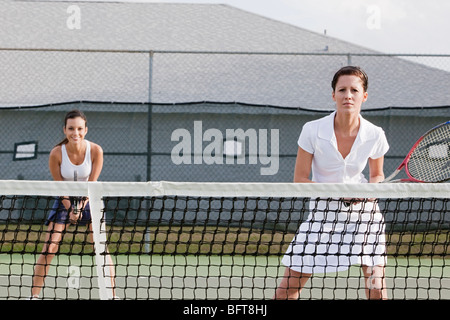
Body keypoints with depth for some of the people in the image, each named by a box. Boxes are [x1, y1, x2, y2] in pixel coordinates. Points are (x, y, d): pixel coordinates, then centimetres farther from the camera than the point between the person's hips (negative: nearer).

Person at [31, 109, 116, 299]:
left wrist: (81, 206, -23)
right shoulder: (56, 153, -20)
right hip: (64, 201, 0)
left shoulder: (95, 151, -19)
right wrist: (70, 209, -18)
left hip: (90, 200, 0)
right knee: (49, 250, -8)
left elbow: (91, 184, -15)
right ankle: (34, 295, -2)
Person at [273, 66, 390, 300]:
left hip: (363, 210, 1)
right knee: (289, 285, -2)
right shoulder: (313, 131, -15)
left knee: (376, 284, -6)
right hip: (322, 211, -1)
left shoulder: (374, 135, -9)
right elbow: (299, 180, -10)